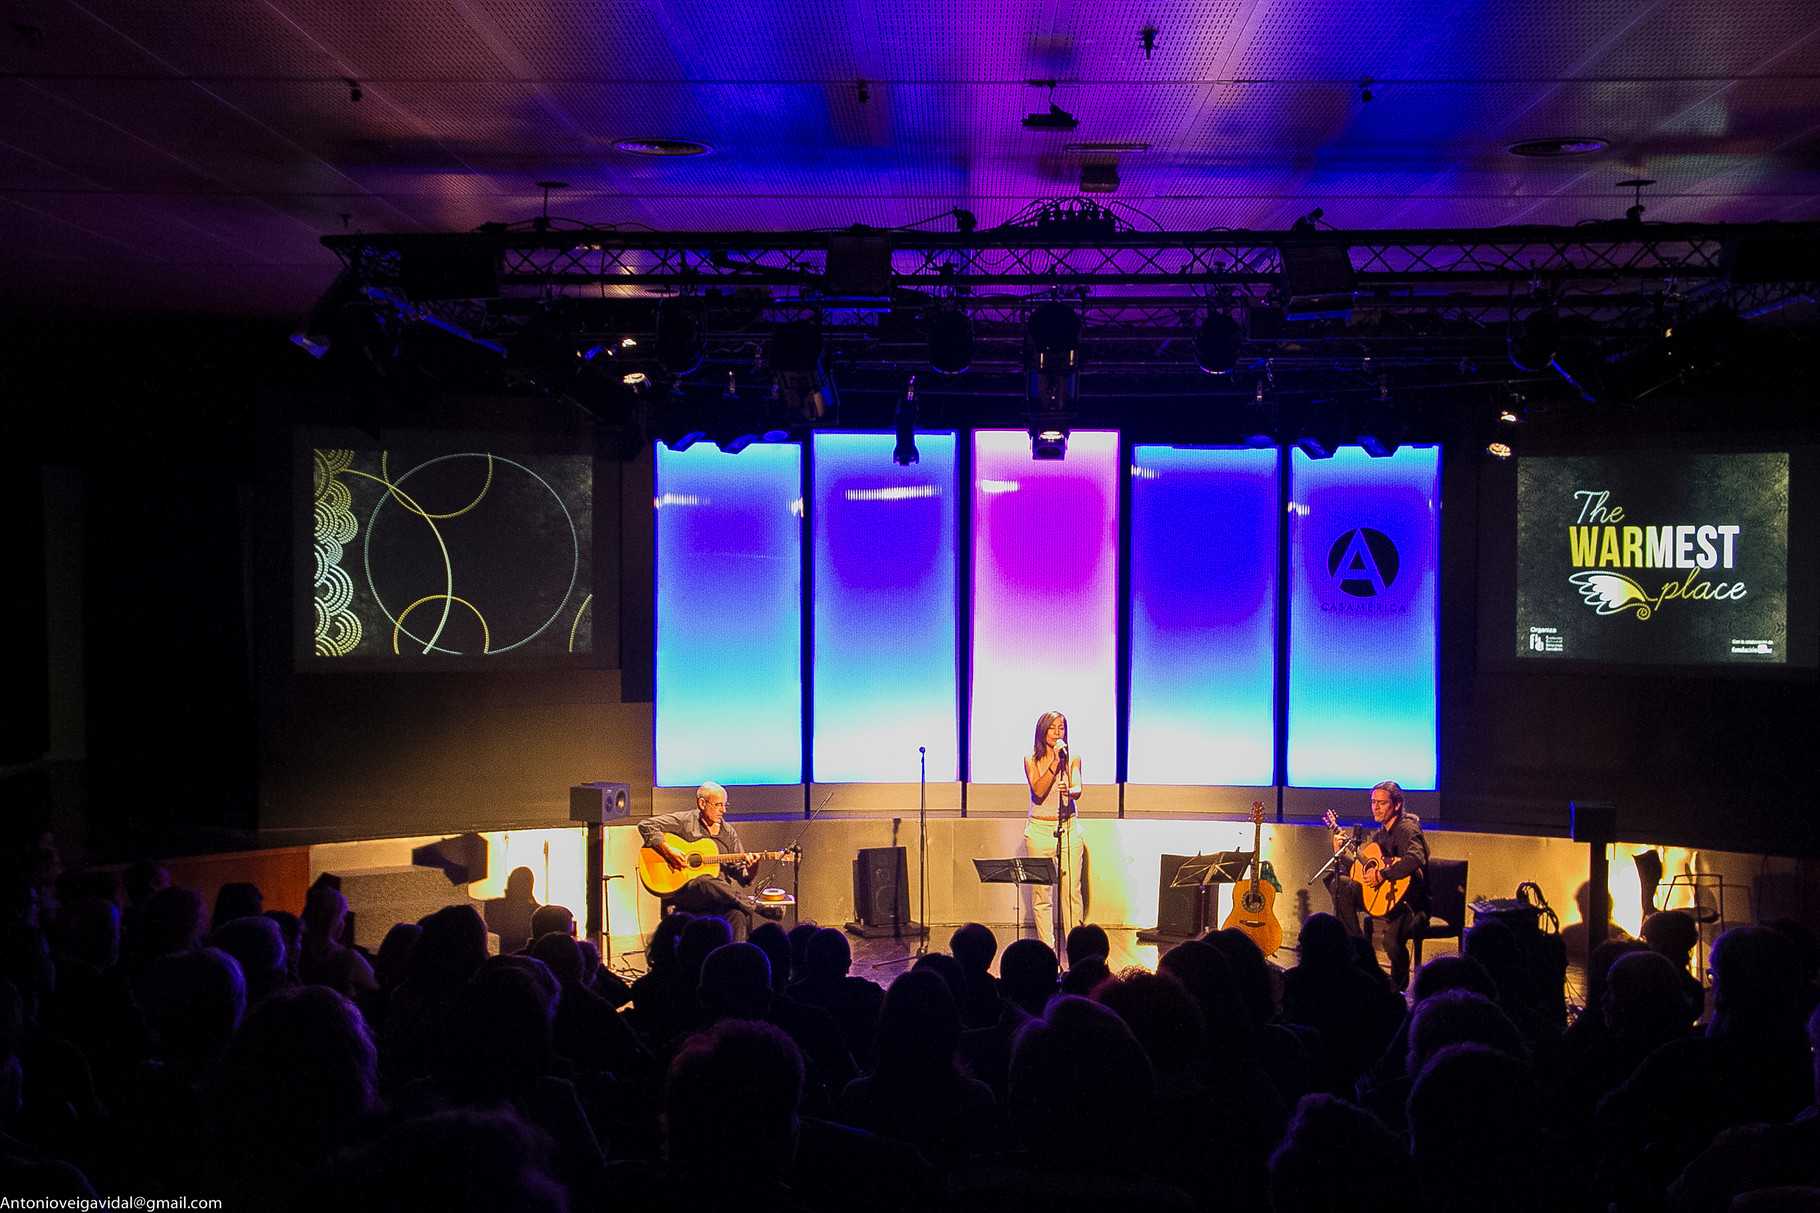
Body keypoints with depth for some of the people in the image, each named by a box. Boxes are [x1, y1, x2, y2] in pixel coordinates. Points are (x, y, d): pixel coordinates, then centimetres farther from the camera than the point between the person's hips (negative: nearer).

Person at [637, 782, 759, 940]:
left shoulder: (729, 832, 18)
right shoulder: (685, 821, 4)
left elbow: (736, 872, 18)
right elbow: (646, 826, -3)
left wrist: (749, 871, -5)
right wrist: (668, 851, -14)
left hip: (721, 894, 3)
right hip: (684, 891, -3)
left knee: (737, 916, -32)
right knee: (705, 882, -40)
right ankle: (748, 907, -26)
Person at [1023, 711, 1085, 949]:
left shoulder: (1072, 759, 6)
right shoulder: (1032, 760, 3)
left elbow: (1078, 790, -9)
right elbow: (1039, 791, -12)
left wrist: (1068, 791, -32)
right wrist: (1055, 762, -18)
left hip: (1069, 829, 1)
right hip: (1040, 829, -1)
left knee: (1071, 891, -3)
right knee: (1040, 891, -1)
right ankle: (1047, 947, 6)